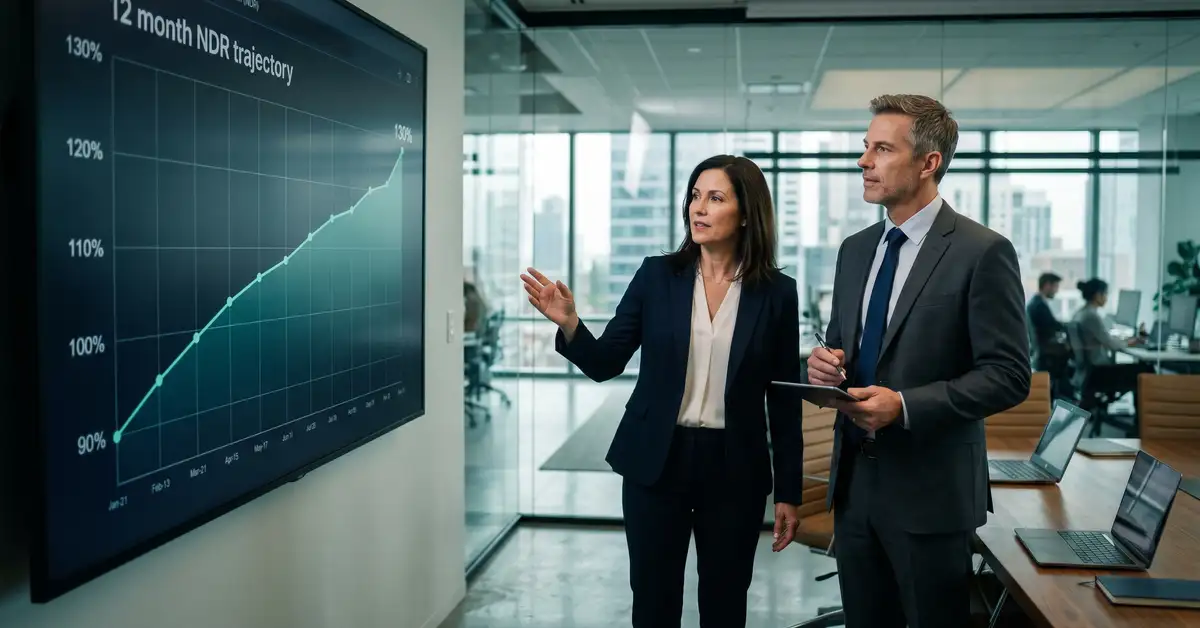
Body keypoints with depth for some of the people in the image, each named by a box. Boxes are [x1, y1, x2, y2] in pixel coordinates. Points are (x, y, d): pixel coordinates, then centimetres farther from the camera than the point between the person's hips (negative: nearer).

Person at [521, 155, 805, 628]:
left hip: (735, 470, 0)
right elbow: (605, 364, -1)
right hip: (656, 462, 1)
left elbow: (784, 399, 1)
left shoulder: (777, 292, -2)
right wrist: (569, 323, -20)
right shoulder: (657, 275, -1)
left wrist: (788, 491, 1)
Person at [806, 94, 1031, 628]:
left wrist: (905, 405, -23)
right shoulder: (855, 249, 10)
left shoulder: (982, 252, -11)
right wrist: (825, 362, -5)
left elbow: (1008, 376, -13)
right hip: (854, 479, 6)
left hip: (929, 486, -6)